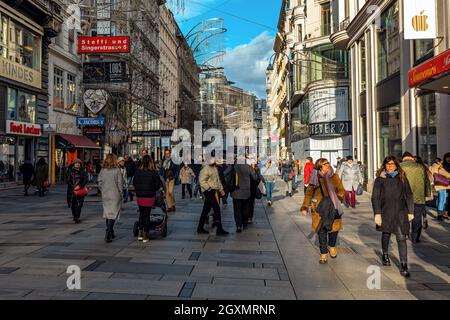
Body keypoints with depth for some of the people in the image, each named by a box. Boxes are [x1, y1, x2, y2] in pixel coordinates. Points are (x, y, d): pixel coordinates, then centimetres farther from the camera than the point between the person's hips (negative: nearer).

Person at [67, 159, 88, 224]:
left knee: (78, 204, -8)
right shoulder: (71, 171, 7)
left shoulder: (82, 172, 5)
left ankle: (77, 218, -8)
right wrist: (73, 187, -10)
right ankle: (74, 216, 23)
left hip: (80, 190, -2)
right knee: (72, 204, 5)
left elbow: (85, 180, -1)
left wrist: (79, 186, -13)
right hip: (72, 190, 2)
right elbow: (68, 181, 3)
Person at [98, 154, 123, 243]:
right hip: (115, 195, -5)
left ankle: (110, 233, 26)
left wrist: (103, 191, 16)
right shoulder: (117, 170, -12)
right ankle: (108, 234, -11)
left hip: (105, 195, 5)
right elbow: (120, 183, -11)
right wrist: (121, 194, -1)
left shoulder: (102, 170, 1)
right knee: (113, 214, -1)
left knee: (107, 214, 15)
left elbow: (99, 183, 4)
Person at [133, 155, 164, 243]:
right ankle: (145, 236, 11)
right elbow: (159, 184, -7)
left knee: (141, 214, 19)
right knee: (147, 215, 7)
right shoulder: (153, 173, -13)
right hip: (149, 197, -2)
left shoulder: (137, 172, -5)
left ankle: (140, 234, 17)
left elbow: (134, 183, 5)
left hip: (139, 196, 3)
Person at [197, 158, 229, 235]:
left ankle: (200, 228, 18)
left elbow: (218, 180, 25)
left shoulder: (215, 168, 16)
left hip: (214, 191, 10)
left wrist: (221, 189, 21)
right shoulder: (206, 169, -15)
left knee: (206, 210, 12)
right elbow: (202, 181, -19)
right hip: (209, 191, -10)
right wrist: (209, 188, -26)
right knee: (216, 209, -9)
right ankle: (219, 229, -5)